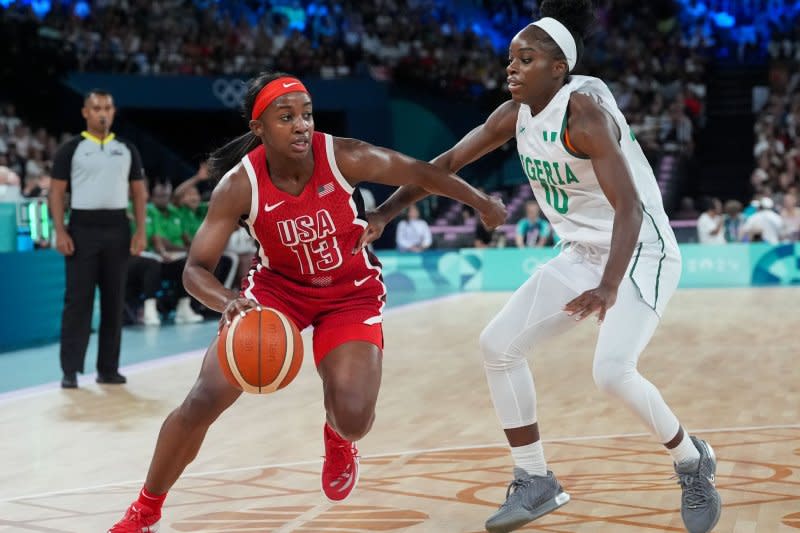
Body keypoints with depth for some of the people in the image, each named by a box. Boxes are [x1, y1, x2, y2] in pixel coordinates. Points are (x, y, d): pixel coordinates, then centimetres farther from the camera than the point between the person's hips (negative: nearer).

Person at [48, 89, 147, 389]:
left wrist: (140, 231, 1)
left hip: (117, 229, 3)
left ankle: (108, 368, 12)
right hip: (83, 228, -3)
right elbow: (56, 192, -1)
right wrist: (60, 231, -11)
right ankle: (70, 370, -1)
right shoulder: (70, 149, 1)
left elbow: (138, 192, 11)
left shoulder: (127, 150, 10)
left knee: (114, 300, 5)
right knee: (78, 299, -4)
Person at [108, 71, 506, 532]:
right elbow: (196, 268, -24)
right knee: (203, 400, -12)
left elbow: (418, 172, -9)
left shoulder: (343, 157, -25)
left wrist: (482, 203, 1)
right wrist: (229, 303, -46)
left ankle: (338, 442, 23)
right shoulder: (239, 186, -24)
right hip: (278, 285, 0)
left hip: (352, 291, 0)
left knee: (354, 418, -20)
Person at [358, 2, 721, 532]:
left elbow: (629, 206, -33)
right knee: (499, 345, 3)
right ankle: (536, 483, 15)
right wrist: (386, 211, 2)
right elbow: (449, 161, 9)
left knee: (612, 371, -27)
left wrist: (608, 288, -46)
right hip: (584, 254, 9)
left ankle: (693, 461, 2)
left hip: (642, 253, -9)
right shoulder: (516, 114, -2)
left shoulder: (584, 113, -26)